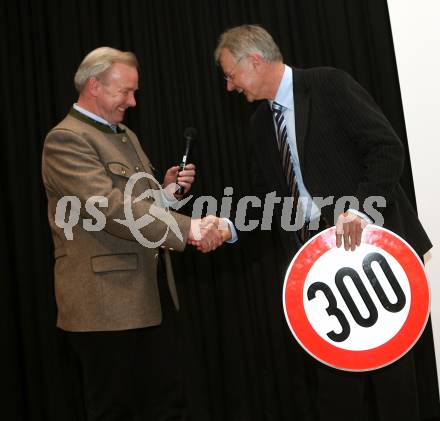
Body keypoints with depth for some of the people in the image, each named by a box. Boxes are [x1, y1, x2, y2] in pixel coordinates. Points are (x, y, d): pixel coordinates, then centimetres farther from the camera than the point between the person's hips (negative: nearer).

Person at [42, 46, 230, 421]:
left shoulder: (125, 134, 18)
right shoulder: (66, 140, -12)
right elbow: (112, 208, -25)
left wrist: (166, 189, 5)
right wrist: (189, 228, -28)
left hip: (153, 295, 9)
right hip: (106, 305, -9)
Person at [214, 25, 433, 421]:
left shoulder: (329, 84, -7)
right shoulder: (261, 123, 14)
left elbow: (388, 148, -14)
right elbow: (264, 194, 15)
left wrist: (360, 209, -25)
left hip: (366, 239, -6)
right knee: (329, 371, 8)